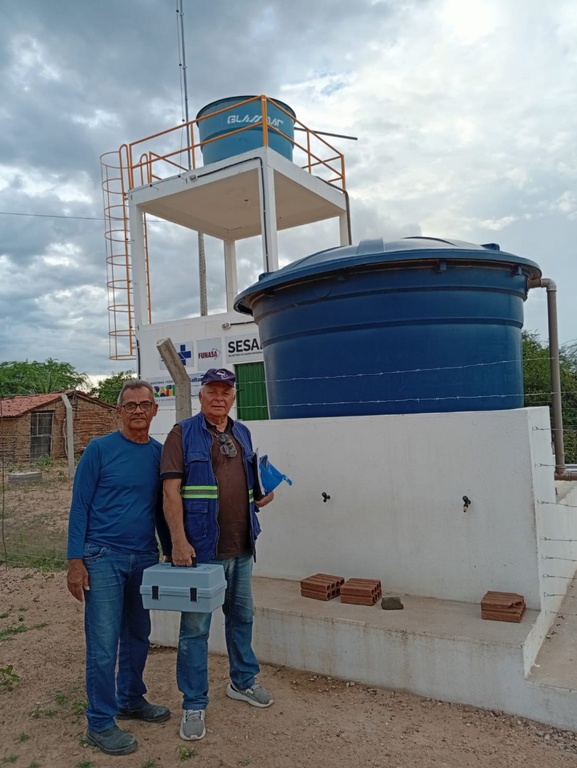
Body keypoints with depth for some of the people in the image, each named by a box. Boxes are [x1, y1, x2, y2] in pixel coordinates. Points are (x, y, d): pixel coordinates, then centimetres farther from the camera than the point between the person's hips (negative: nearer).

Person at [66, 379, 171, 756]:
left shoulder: (160, 453, 5)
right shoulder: (99, 449, -8)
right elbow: (80, 506, -6)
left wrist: (172, 552, 13)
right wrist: (76, 561, -11)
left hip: (145, 558, 5)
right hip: (103, 557, -5)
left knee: (138, 636, 16)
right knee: (104, 644, 0)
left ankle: (131, 700, 35)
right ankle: (100, 723, 15)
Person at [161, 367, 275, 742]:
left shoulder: (243, 434, 11)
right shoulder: (183, 434, -8)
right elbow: (171, 490, -14)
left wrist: (260, 497, 1)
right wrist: (179, 541, -21)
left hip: (241, 546, 6)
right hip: (201, 548, -6)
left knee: (242, 615, 20)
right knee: (195, 627, 4)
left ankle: (243, 681, 39)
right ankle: (194, 705, 19)